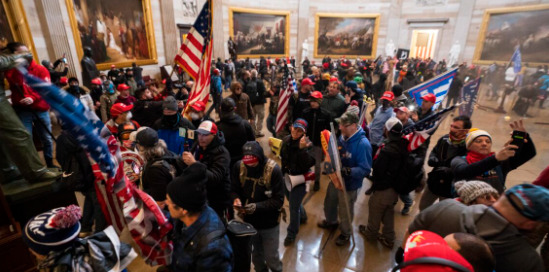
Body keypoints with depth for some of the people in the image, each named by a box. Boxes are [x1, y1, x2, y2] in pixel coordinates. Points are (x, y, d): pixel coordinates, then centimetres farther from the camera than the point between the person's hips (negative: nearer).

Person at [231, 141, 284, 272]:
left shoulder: (274, 169, -23)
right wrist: (236, 199, -24)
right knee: (256, 254, 25)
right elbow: (234, 189, -2)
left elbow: (278, 200, -20)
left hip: (269, 222, -3)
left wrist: (257, 206, -31)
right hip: (249, 220, 3)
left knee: (271, 257, 11)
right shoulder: (238, 166, -14)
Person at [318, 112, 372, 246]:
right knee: (329, 203, 28)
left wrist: (348, 171, -40)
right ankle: (331, 221, 59)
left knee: (345, 211, 17)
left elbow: (365, 169, -29)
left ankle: (346, 233, 46)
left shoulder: (363, 144, -29)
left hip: (349, 184, -7)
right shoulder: (342, 137, -8)